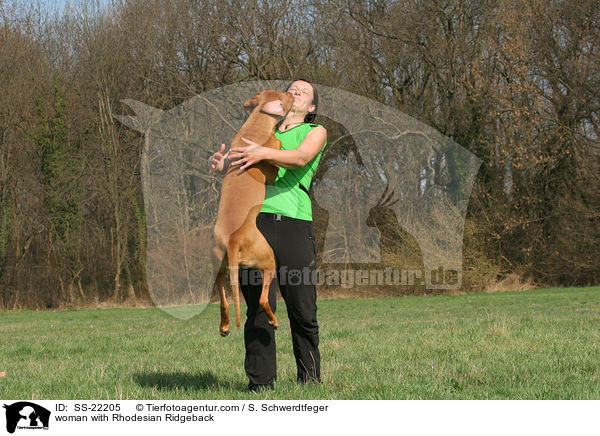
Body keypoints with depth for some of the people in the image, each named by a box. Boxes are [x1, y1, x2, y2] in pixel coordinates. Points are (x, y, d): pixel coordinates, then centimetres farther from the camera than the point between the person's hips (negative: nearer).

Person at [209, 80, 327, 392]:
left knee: (302, 309, -2)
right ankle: (260, 382, 1)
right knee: (258, 307, -4)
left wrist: (264, 153, -23)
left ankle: (310, 378, 13)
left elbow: (300, 157, -4)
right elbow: (224, 159, 17)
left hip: (293, 222, -2)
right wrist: (218, 161, -9)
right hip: (253, 219, 2)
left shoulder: (315, 132, 18)